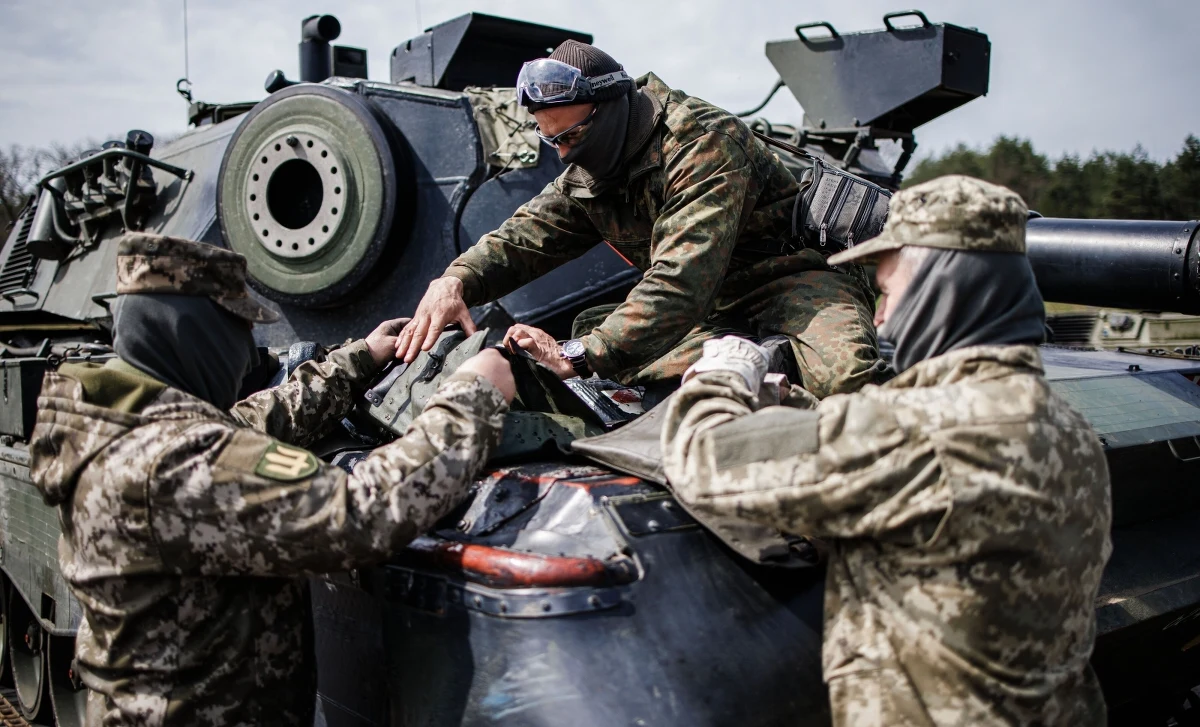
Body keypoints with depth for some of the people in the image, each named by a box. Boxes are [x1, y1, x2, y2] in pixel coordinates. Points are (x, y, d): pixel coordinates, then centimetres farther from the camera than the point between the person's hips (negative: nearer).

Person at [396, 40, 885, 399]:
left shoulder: (703, 143, -23)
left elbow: (683, 281, -33)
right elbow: (523, 236, 1)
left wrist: (578, 356, -40)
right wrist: (455, 281, -22)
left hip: (790, 274, -8)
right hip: (715, 309, 8)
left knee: (841, 375, -38)